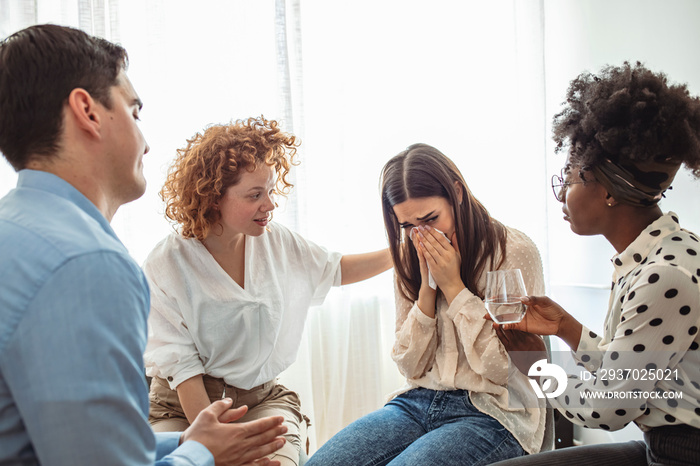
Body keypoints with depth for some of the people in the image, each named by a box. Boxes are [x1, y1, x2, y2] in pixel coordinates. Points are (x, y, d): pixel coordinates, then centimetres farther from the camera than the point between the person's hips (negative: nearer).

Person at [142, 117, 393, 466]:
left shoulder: (276, 241, -1)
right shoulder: (165, 266, -14)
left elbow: (333, 270, 17)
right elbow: (181, 367, -15)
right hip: (181, 406, -2)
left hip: (262, 398, 2)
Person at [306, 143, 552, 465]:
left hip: (492, 415, -4)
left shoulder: (515, 251, -9)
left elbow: (507, 370, -11)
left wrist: (453, 286, -13)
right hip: (418, 403, 5)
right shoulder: (410, 256, 8)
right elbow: (410, 366, 5)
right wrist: (428, 285, -8)